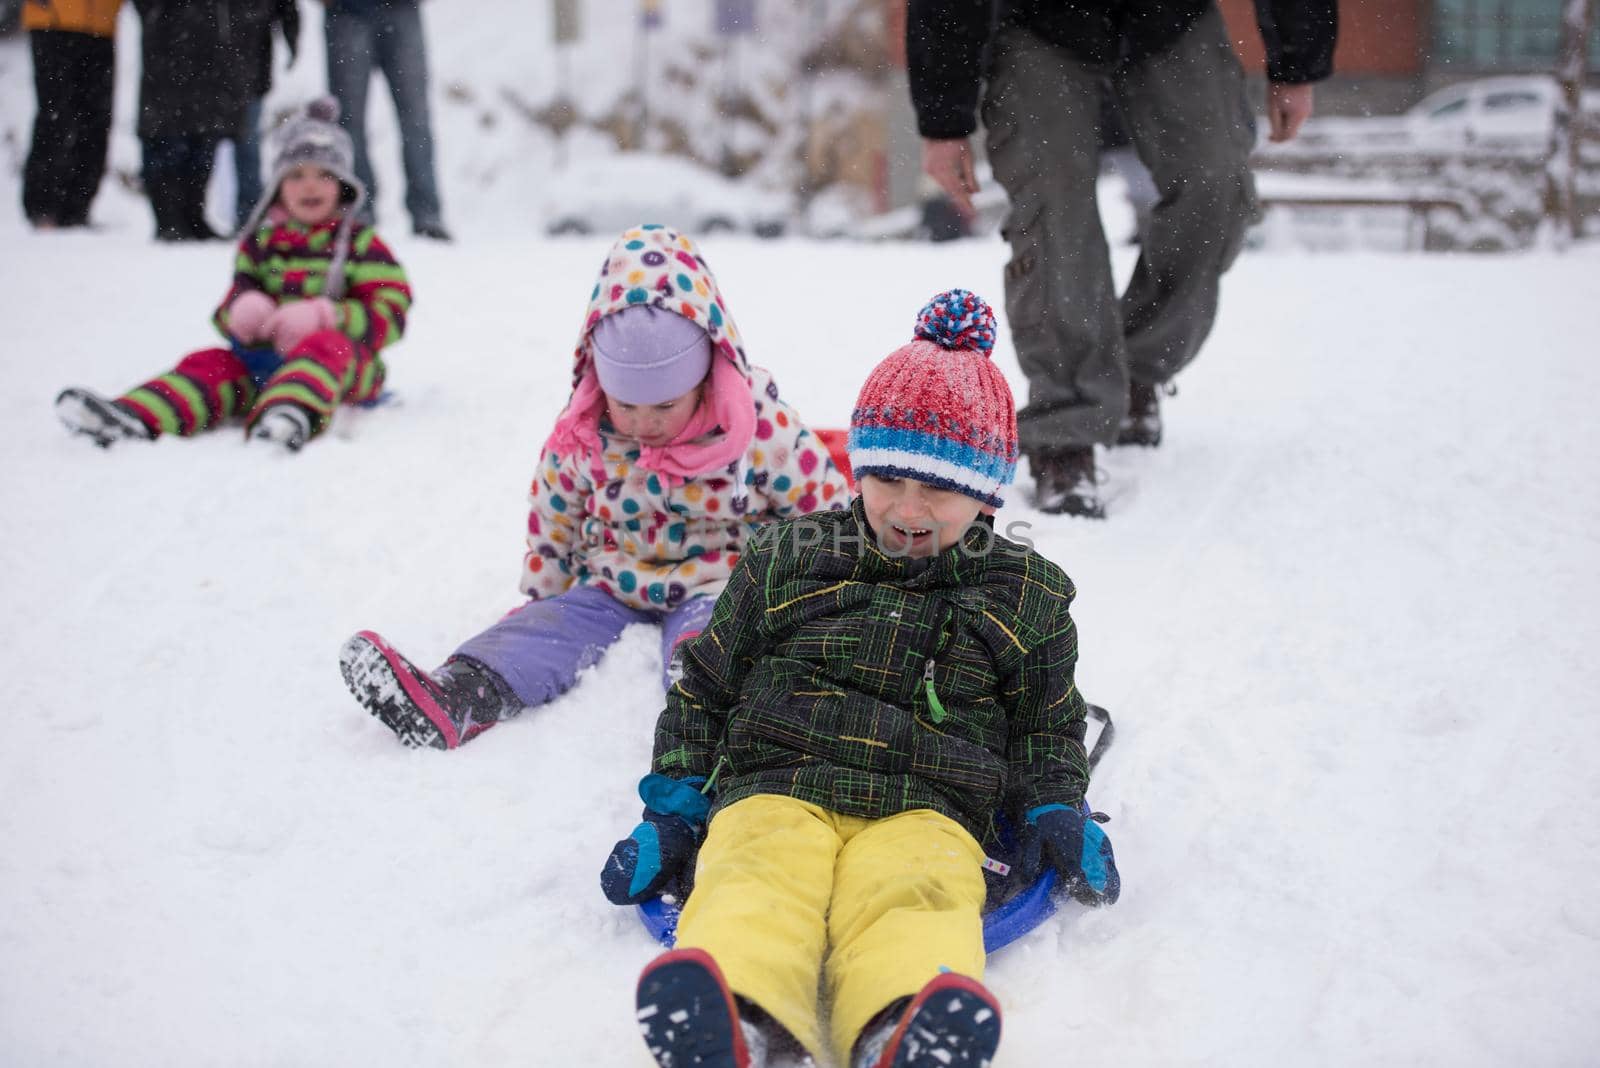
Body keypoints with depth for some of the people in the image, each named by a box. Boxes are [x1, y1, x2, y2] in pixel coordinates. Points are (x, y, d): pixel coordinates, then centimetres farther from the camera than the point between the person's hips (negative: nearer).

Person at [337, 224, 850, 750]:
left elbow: (826, 508, -3)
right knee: (554, 622, -23)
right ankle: (457, 697, -45)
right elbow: (552, 528, 13)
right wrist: (542, 604, 15)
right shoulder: (582, 437, -3)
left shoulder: (760, 428, -12)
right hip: (613, 585, 3)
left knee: (701, 635, -35)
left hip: (719, 587, -3)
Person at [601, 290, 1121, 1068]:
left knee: (916, 896, -38)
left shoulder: (1024, 596, 18)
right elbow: (706, 688, 23)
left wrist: (1055, 813, 8)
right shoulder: (787, 560, 18)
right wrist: (673, 808, 13)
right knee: (760, 881, -37)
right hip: (774, 786, 1)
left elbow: (1047, 725, 28)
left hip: (923, 808, 0)